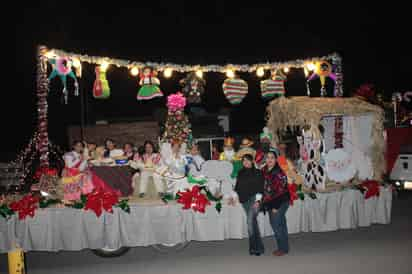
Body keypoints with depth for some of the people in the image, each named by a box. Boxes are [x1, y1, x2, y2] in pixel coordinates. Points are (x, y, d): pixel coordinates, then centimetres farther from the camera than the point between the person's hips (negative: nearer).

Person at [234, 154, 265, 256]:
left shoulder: (257, 173, 0)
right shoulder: (240, 173, 14)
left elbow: (260, 187, -5)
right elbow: (237, 187, 18)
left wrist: (258, 200, -13)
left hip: (254, 198, -5)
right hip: (245, 200, 5)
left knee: (250, 221, -18)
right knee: (253, 222, 9)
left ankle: (253, 247, -10)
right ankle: (259, 247, 16)